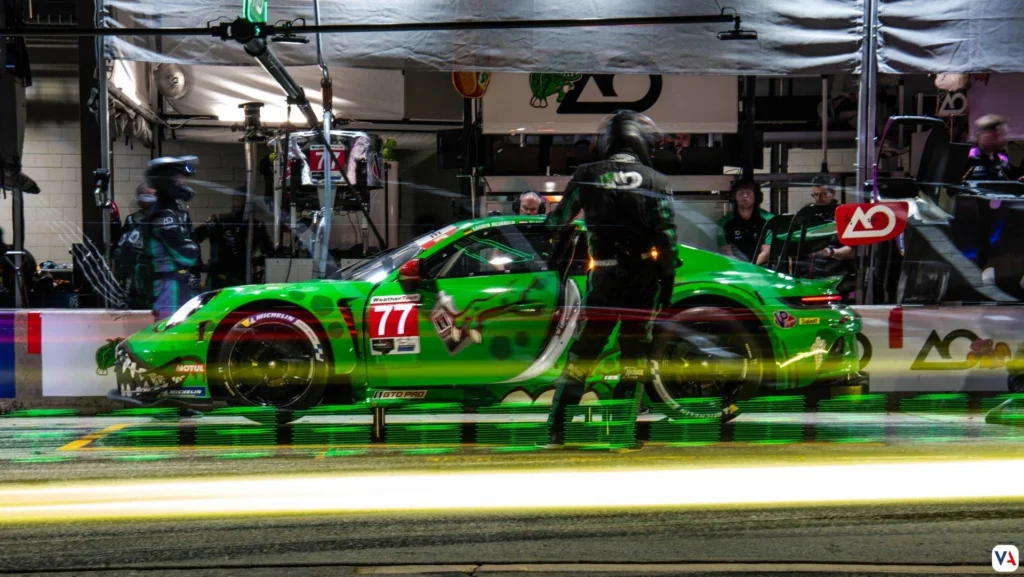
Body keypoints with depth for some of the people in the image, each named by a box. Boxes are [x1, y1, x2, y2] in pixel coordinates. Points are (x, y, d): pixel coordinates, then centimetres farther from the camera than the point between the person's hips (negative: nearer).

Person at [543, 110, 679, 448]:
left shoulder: (587, 175, 3)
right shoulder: (656, 181, 2)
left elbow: (558, 220, 11)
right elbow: (667, 234, -4)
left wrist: (561, 228, 34)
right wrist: (668, 278, 2)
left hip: (603, 276, 0)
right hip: (644, 274, 0)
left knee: (584, 348, 5)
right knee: (635, 345, 9)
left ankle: (556, 429, 3)